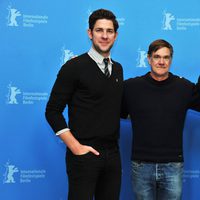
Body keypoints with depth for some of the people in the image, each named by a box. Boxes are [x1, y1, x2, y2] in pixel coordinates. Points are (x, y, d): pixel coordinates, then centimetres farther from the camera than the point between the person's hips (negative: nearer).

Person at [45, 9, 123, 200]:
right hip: (84, 154, -5)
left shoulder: (117, 69, 10)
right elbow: (53, 111, -9)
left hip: (112, 154, 6)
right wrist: (75, 147, -14)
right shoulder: (74, 67, -8)